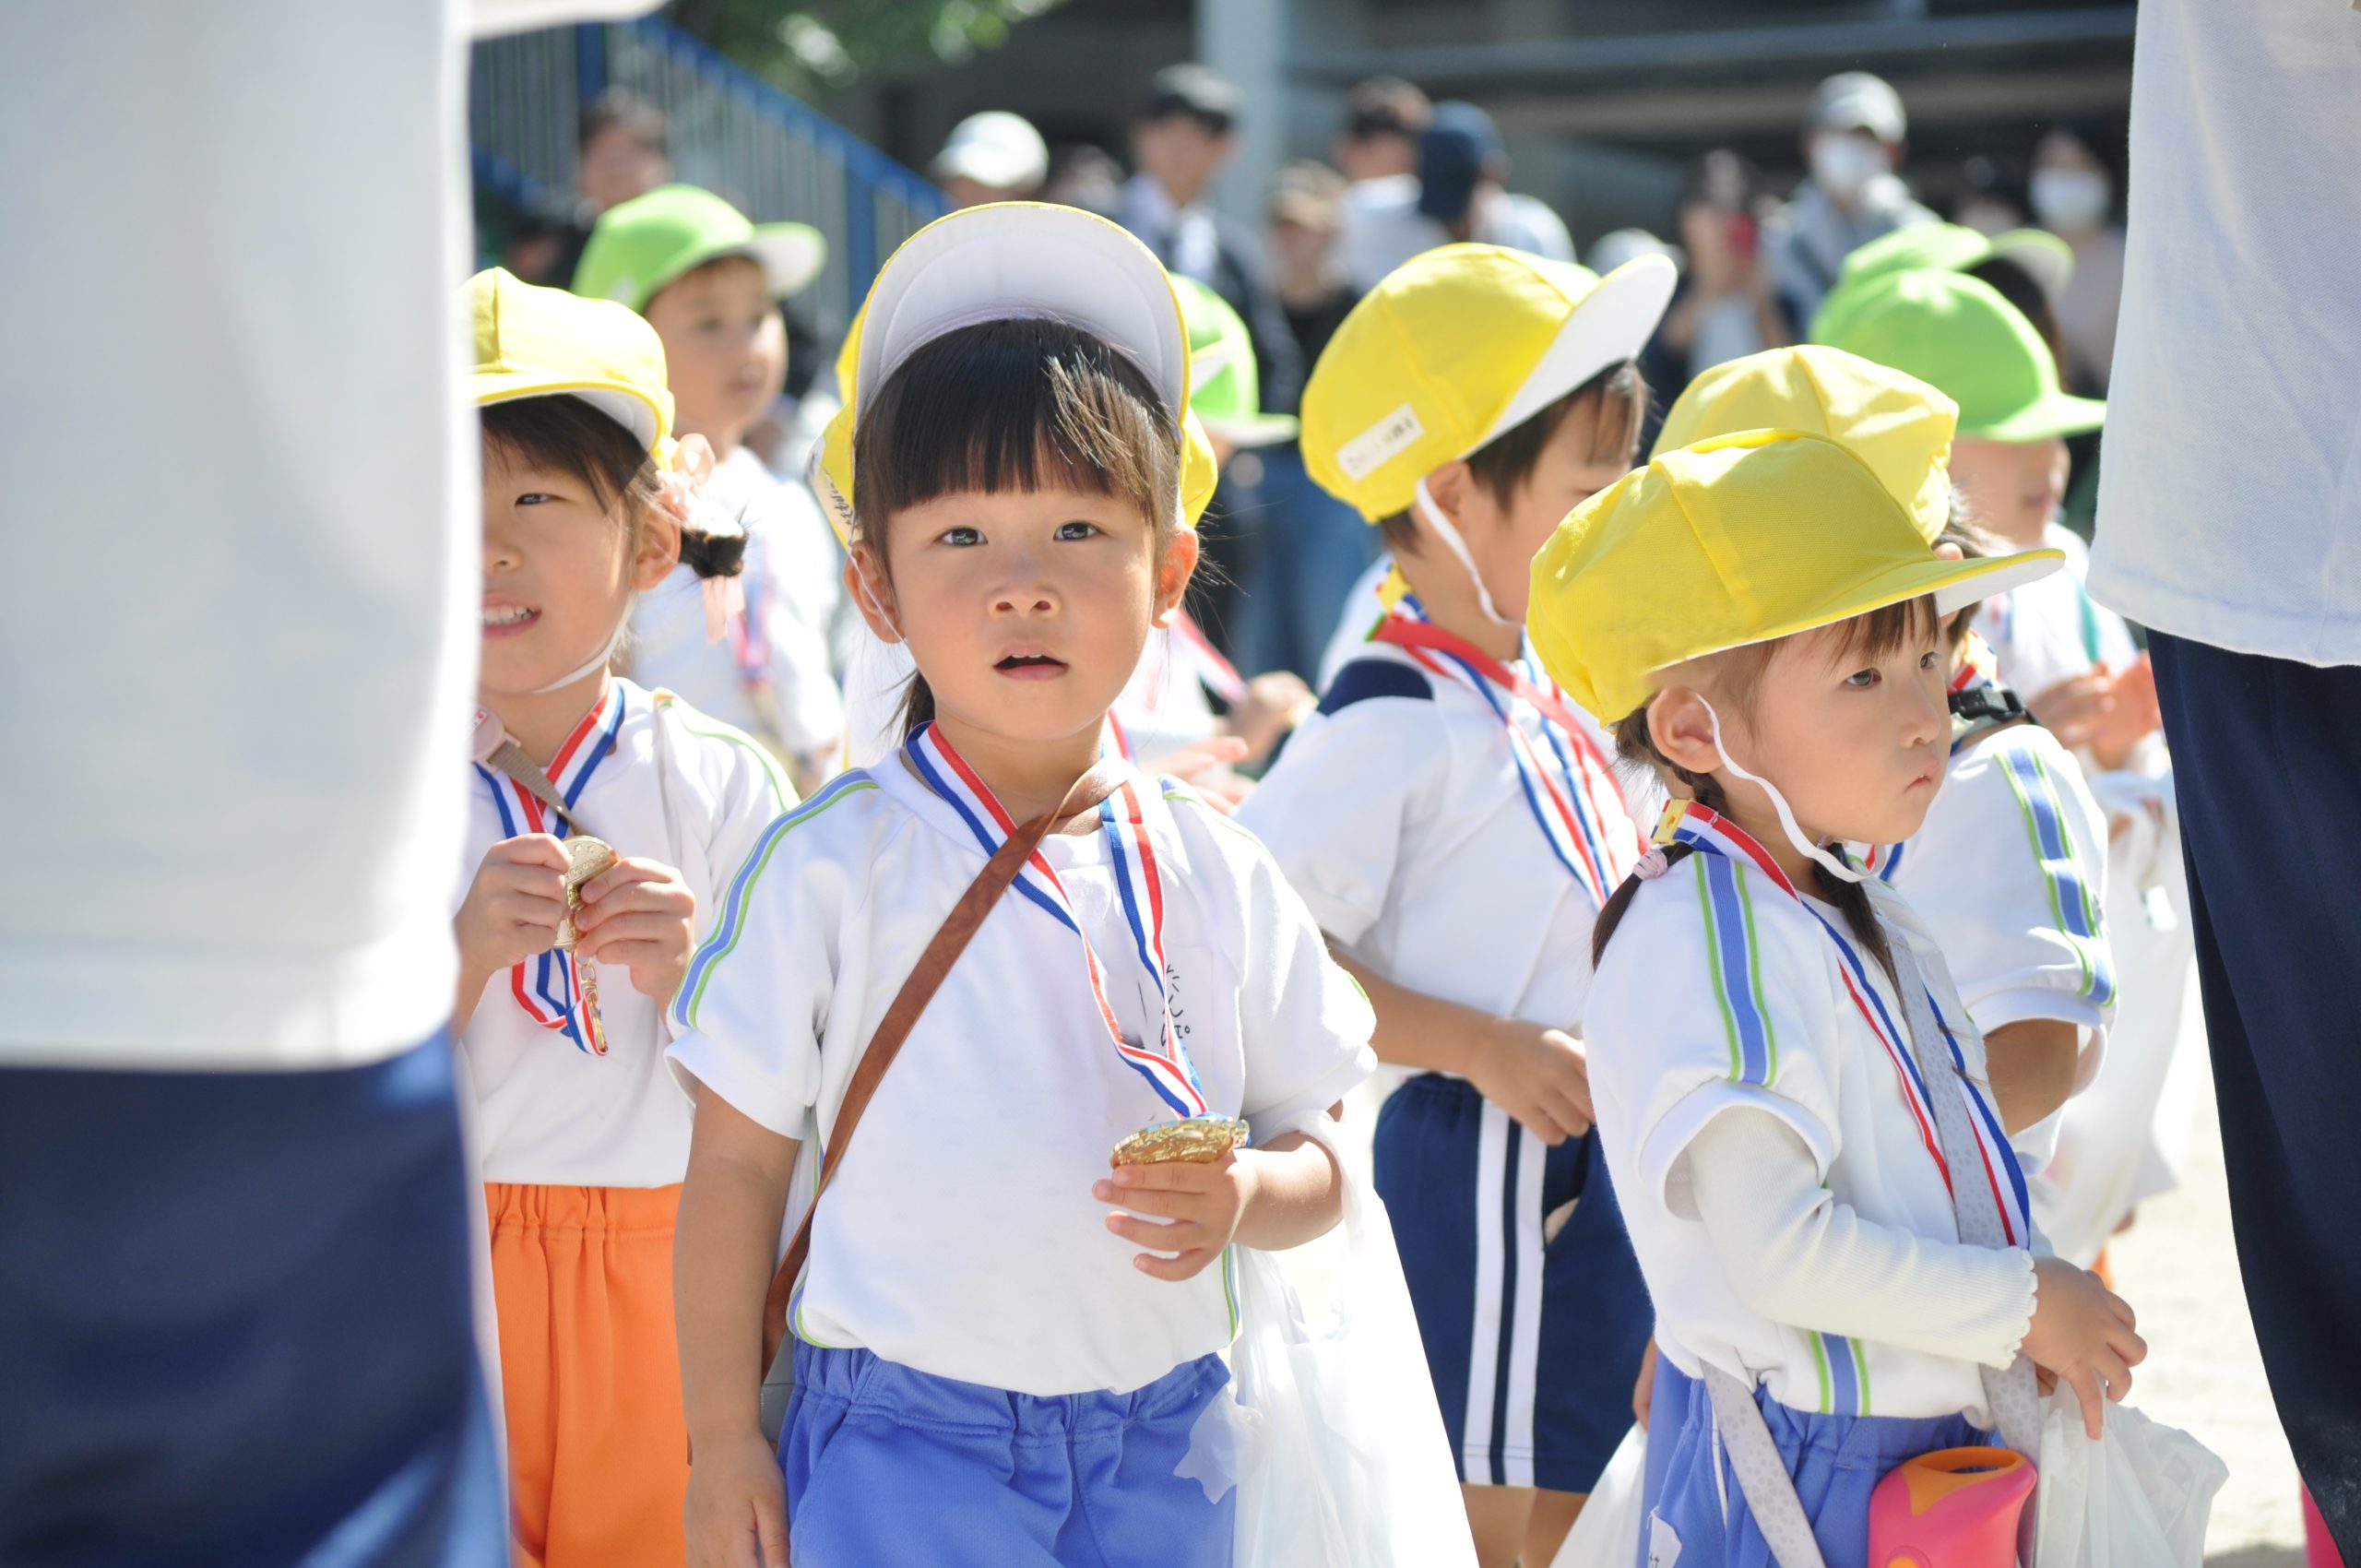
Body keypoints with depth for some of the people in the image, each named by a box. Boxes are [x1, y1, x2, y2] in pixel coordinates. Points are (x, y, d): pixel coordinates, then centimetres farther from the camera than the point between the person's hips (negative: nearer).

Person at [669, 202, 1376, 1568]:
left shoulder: (1218, 879, 2)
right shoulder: (828, 867, -6)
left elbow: (1318, 1160, 9)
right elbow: (737, 1162, -2)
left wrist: (1244, 1197, -13)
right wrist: (724, 1440, -2)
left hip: (1159, 1442, 3)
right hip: (900, 1442, -3)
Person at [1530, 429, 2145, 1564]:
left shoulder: (1862, 920, 12)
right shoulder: (1703, 945, -20)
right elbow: (1781, 1251, -25)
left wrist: (2043, 1320, 3)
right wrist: (2024, 1303, -15)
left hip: (1939, 1451, 9)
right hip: (1803, 1472, -9)